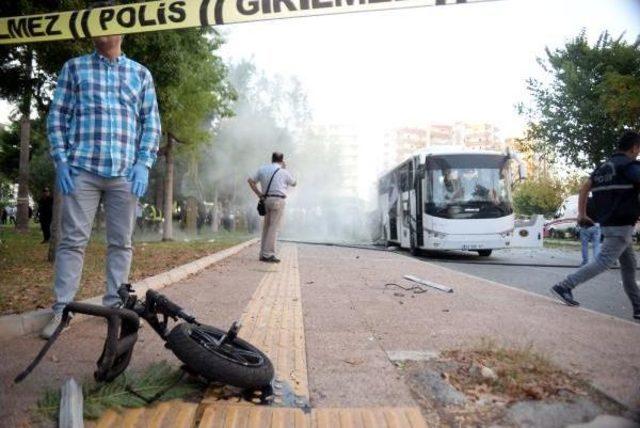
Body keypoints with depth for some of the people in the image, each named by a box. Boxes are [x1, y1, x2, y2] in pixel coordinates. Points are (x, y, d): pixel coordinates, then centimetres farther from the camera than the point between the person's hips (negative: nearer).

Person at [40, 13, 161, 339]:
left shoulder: (141, 74, 15)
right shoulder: (74, 67, 14)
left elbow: (151, 122, 11)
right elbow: (57, 116, 9)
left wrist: (144, 164, -2)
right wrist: (61, 161, -3)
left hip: (126, 173, 1)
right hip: (82, 168, -1)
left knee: (121, 243, 4)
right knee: (72, 240, -2)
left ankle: (114, 305, 13)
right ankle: (61, 309, 4)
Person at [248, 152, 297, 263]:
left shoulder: (262, 169, 11)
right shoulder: (284, 172, 0)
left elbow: (251, 181, 8)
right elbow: (294, 183, 17)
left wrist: (259, 194, 10)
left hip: (266, 199, 5)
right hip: (278, 200, -5)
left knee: (266, 227, 11)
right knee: (274, 228, -5)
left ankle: (263, 253, 13)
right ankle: (268, 254, -8)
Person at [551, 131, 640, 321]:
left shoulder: (603, 167, 14)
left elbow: (584, 188, 12)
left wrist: (582, 214, 15)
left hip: (607, 224, 9)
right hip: (621, 225, -9)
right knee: (603, 262, -11)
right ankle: (564, 287, -16)